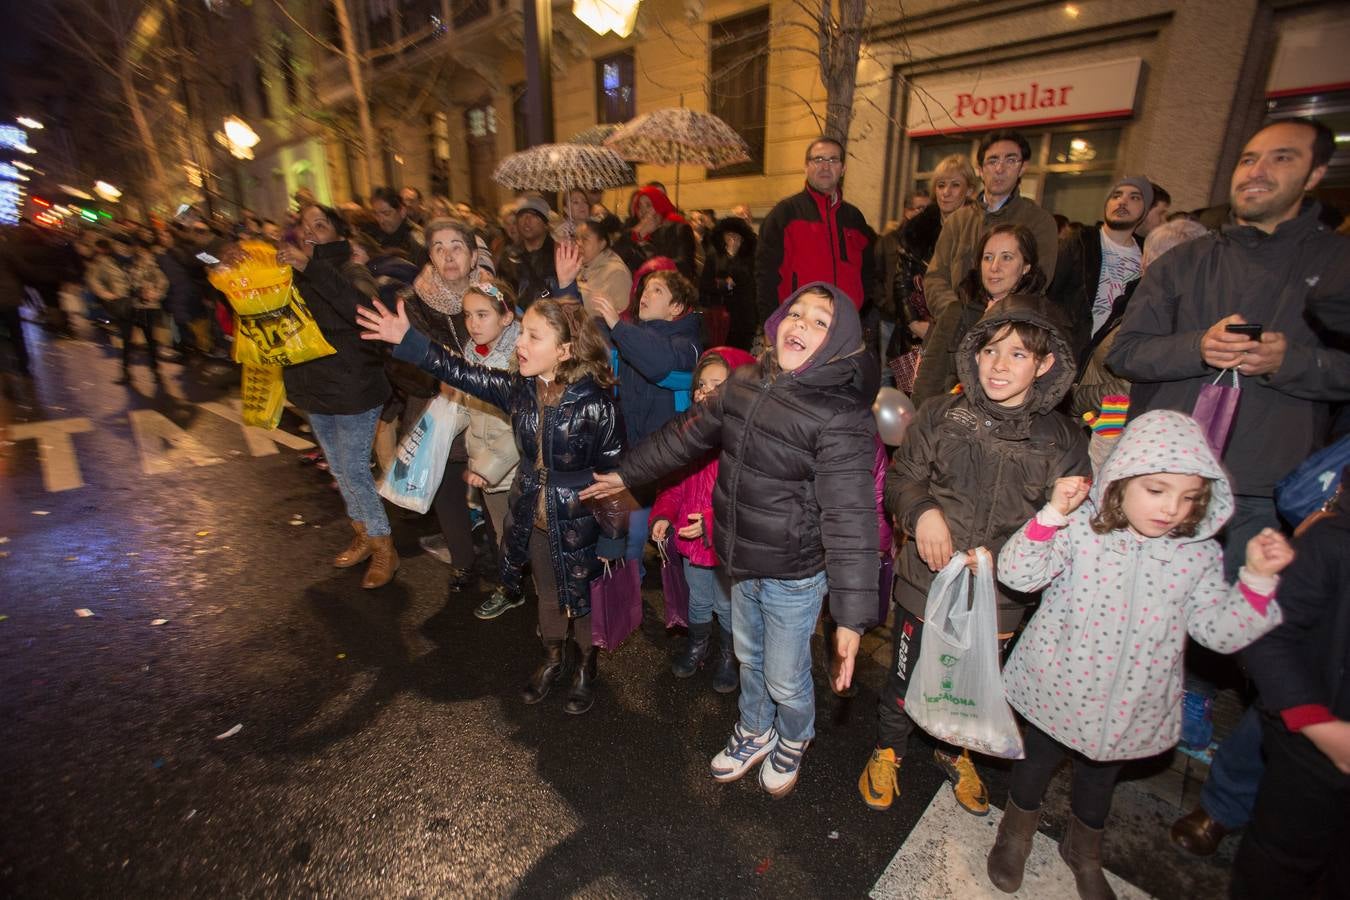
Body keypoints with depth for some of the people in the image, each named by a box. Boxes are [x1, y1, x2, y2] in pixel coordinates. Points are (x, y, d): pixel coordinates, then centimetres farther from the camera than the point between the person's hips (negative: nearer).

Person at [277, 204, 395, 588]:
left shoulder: (351, 274, -14)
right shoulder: (294, 276, 8)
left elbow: (360, 309, -36)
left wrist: (310, 266, -39)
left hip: (352, 391, -8)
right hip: (315, 390, 8)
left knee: (354, 471, -3)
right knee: (340, 469, 18)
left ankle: (385, 550, 13)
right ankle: (364, 536, 35)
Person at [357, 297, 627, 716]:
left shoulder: (595, 404, -26)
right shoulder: (519, 389, -9)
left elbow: (614, 473, -20)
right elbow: (464, 375, -3)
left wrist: (612, 538, -14)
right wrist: (409, 340, -13)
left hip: (579, 522, -5)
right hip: (532, 516, 5)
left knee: (583, 600, 18)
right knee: (547, 595, 26)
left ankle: (586, 667, 46)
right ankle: (554, 657, 53)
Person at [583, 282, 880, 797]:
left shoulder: (841, 416, -24)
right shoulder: (746, 383, -4)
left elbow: (850, 518, -27)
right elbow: (689, 434, 9)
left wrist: (852, 616, -30)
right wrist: (626, 474, 16)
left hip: (794, 575, -6)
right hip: (742, 562, 6)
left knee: (785, 681, 15)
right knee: (748, 658, 27)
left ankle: (792, 743, 51)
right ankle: (755, 734, 57)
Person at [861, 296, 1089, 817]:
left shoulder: (1064, 441, -8)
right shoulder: (941, 415, -10)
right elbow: (901, 476, -2)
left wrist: (1002, 558, -22)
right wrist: (921, 511, -23)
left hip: (998, 598, 2)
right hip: (926, 581, -1)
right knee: (907, 677, 17)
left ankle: (954, 752, 56)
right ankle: (888, 750, 47)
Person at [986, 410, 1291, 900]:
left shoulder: (1199, 555, -9)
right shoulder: (1080, 529, -21)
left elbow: (1222, 631, -8)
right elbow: (1017, 574, -28)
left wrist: (1257, 578, -20)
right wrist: (1053, 513, -37)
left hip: (1130, 707, 3)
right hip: (1057, 689, -3)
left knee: (1100, 780, 28)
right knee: (1036, 766, 21)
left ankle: (1083, 850, 58)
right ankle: (1016, 832, 51)